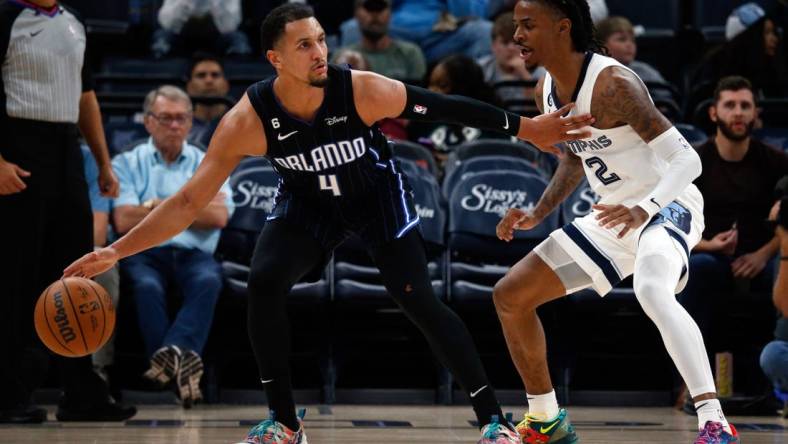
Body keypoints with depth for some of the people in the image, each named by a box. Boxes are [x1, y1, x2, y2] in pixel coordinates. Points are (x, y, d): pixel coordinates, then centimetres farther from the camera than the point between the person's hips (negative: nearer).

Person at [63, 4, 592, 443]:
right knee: (264, 283, -20)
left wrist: (525, 127, -19)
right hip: (309, 200, 1)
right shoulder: (247, 121, -30)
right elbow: (189, 201, -27)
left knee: (419, 300, -13)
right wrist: (116, 252, -35)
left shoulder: (363, 91, -33)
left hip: (378, 192, -1)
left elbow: (443, 107, -19)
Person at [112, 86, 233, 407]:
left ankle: (171, 353, -54)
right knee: (147, 286, -36)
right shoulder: (126, 164, 14)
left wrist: (159, 206, 2)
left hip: (192, 254, 1)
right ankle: (183, 361, -50)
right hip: (144, 253, -1)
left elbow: (218, 216, 0)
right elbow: (124, 221, -2)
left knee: (208, 280, -35)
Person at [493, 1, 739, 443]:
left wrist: (645, 209, -42)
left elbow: (687, 159, -27)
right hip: (615, 217, 9)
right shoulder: (547, 92, 3)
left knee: (652, 292, -41)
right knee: (510, 296, 9)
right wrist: (537, 215, 8)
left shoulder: (613, 84, -24)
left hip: (667, 206, -9)